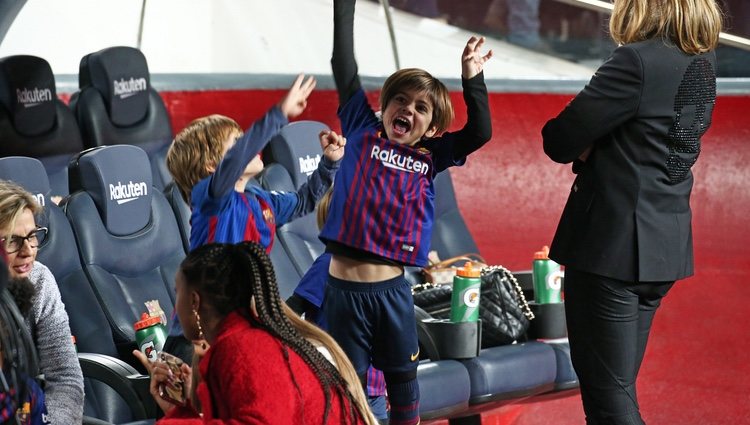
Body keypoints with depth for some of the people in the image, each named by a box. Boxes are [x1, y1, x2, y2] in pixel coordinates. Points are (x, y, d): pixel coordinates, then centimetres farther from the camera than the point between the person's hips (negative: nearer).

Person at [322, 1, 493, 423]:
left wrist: (472, 77, -6)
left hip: (391, 287, 2)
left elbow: (480, 132, 3)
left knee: (403, 380, 14)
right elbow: (345, 67, 0)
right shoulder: (362, 132, 3)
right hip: (344, 287, -2)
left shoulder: (429, 158, 8)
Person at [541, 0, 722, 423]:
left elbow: (561, 141, -16)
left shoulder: (638, 61, -18)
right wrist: (594, 149, -2)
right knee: (618, 391, 18)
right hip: (665, 244, 8)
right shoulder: (702, 66, 7)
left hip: (611, 245, -8)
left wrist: (583, 148, 5)